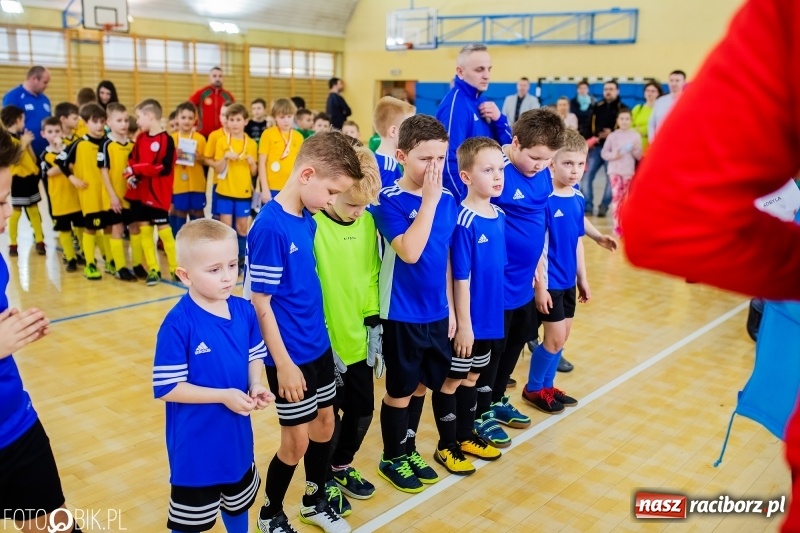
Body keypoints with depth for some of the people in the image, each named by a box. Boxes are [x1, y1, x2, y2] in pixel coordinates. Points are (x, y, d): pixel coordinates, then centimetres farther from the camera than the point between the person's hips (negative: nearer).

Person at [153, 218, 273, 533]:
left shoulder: (244, 311, -7)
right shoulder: (179, 323, -25)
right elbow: (166, 388, -22)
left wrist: (256, 386, -12)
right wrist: (223, 395, -25)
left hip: (237, 437, 6)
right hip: (196, 444, -5)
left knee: (239, 504, 30)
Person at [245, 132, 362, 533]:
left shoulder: (308, 220, 1)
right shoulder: (270, 227, -23)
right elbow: (260, 304, -19)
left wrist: (317, 334, 14)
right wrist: (283, 363, -16)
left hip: (319, 344, 8)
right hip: (291, 354, -8)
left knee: (325, 421, 19)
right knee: (297, 440, 6)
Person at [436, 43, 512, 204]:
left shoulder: (482, 102, 9)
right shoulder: (454, 106, -18)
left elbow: (506, 146, 12)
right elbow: (450, 160, -23)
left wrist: (499, 119, -6)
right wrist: (462, 201, -19)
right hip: (467, 195, -8)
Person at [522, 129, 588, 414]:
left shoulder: (578, 197, 4)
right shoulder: (544, 198, -18)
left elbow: (577, 240, 11)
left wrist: (582, 278, 14)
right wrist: (540, 284, -18)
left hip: (568, 280, 7)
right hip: (549, 280, -7)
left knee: (562, 336, 15)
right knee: (556, 337, -1)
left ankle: (546, 386, 32)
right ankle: (533, 389, 19)